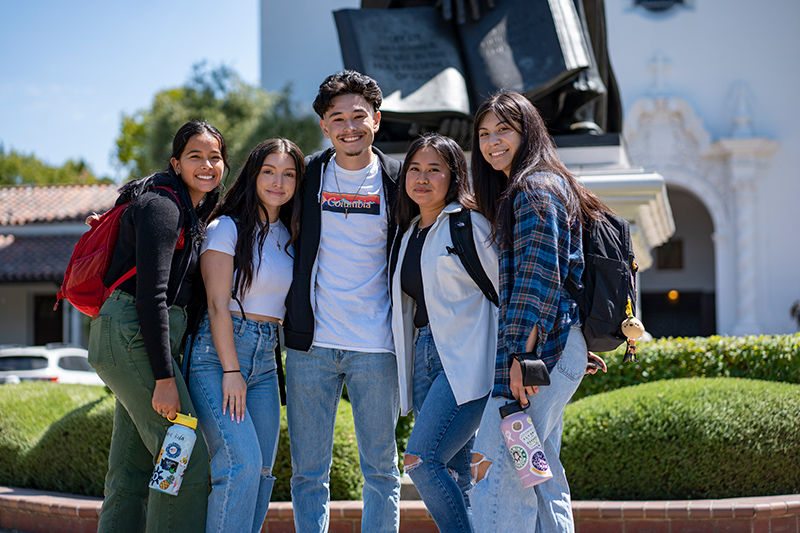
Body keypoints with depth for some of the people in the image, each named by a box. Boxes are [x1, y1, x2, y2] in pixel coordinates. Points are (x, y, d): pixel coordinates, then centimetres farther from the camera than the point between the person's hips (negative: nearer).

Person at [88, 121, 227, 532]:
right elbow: (150, 295, -19)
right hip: (132, 336, -10)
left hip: (139, 340, 10)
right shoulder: (162, 205, -12)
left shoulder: (193, 212, 18)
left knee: (132, 468, 9)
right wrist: (164, 378, -21)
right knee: (189, 456, -10)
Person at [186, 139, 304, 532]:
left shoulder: (288, 236, 15)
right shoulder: (227, 228, -5)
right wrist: (231, 370, -14)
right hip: (217, 353, -7)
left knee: (261, 472, 2)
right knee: (242, 463, -18)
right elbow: (218, 305, -10)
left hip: (265, 358, 7)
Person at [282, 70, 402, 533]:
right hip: (311, 343, 1)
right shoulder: (307, 174, 4)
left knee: (381, 468, 6)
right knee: (309, 471, 4)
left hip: (375, 347, -1)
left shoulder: (397, 181, 3)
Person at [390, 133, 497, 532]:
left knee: (422, 459, -18)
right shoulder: (408, 233, 18)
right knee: (453, 476, 5)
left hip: (465, 360, -7)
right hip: (424, 356, 7)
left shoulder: (471, 224, -4)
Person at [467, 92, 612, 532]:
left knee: (496, 475, -14)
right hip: (554, 349, 11)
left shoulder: (534, 188, -9)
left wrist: (521, 356, -22)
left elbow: (539, 279, -18)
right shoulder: (536, 187, 23)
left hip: (541, 346, -11)